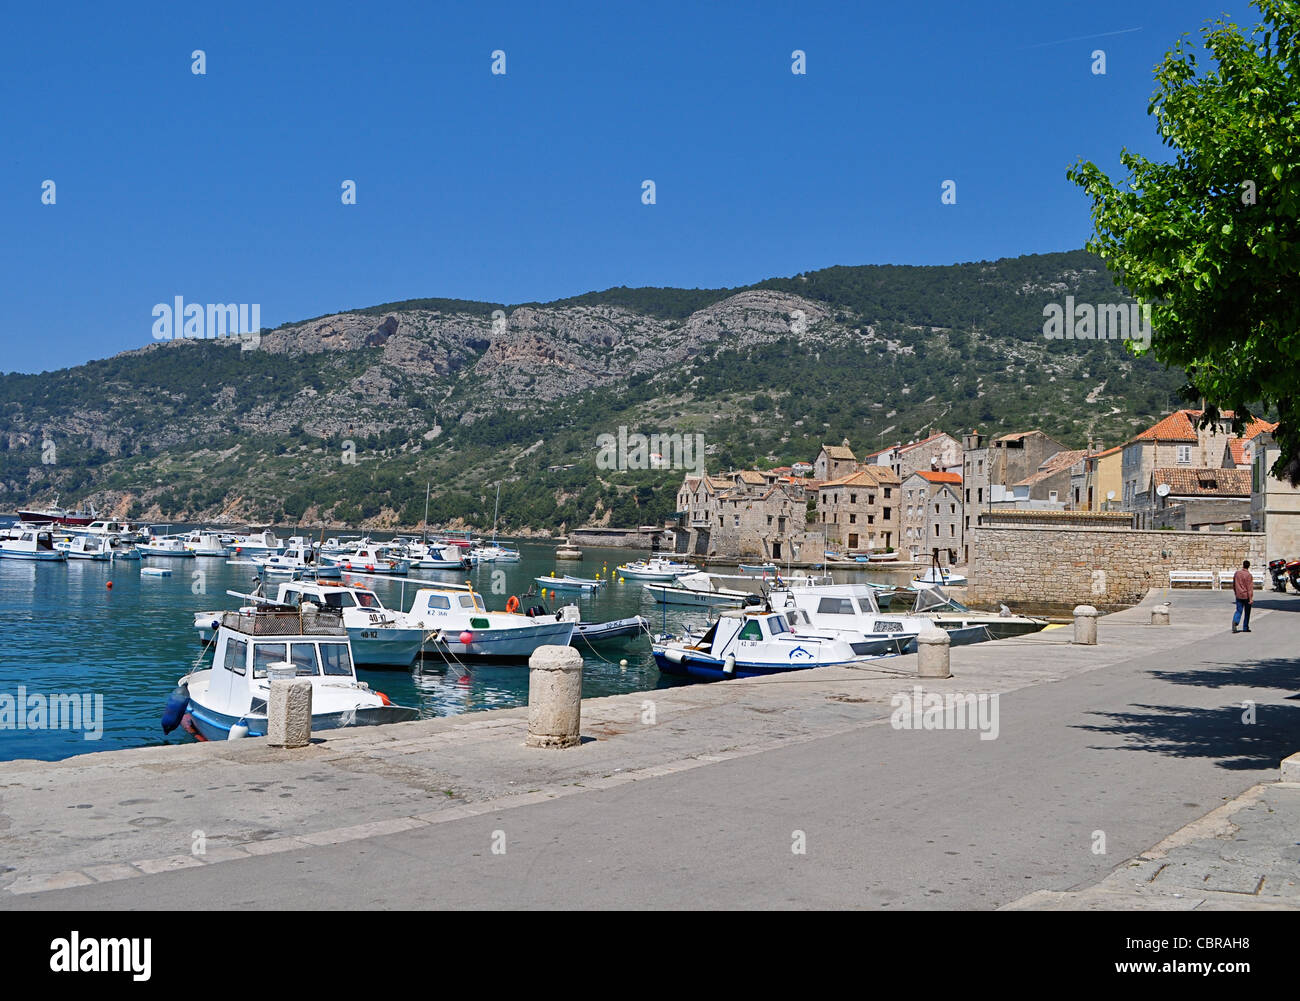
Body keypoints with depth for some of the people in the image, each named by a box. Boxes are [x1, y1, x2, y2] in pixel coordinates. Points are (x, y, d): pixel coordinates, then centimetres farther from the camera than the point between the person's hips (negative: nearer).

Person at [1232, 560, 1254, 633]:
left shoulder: (1237, 573, 2)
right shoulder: (1249, 575, -14)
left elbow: (1233, 584, 12)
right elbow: (1249, 588, -16)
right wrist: (1250, 599, -14)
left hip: (1238, 596, 4)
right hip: (1246, 596, -4)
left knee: (1238, 611, 7)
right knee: (1247, 612, 10)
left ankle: (1235, 621, -21)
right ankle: (1245, 628, 16)